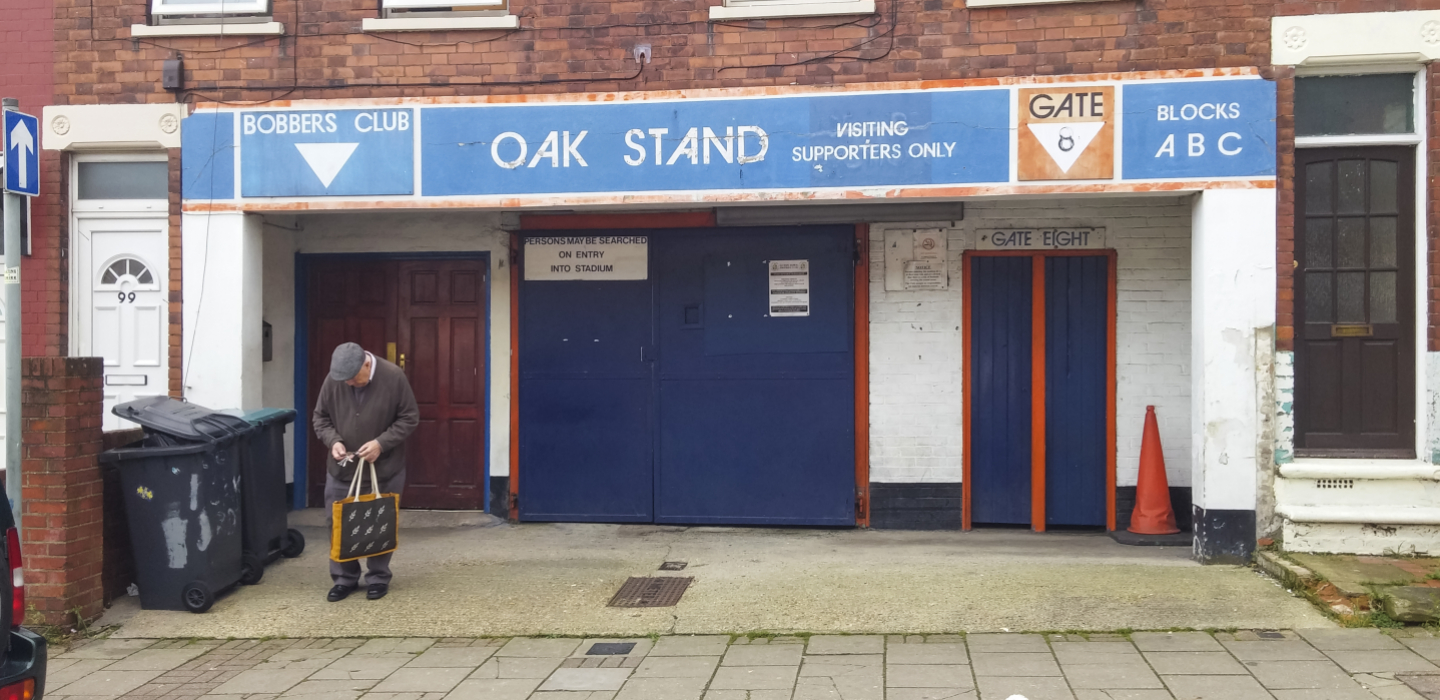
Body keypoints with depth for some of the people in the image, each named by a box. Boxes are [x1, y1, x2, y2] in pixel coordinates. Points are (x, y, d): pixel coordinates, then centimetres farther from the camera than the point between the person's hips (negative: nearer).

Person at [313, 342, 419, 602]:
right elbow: (321, 417, 3)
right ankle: (345, 578, 22)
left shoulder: (393, 377, -17)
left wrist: (381, 443, -20)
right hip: (342, 469, 2)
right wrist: (333, 441, -16)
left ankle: (378, 577, 23)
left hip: (384, 468, -2)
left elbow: (409, 418, -10)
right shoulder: (333, 380, -10)